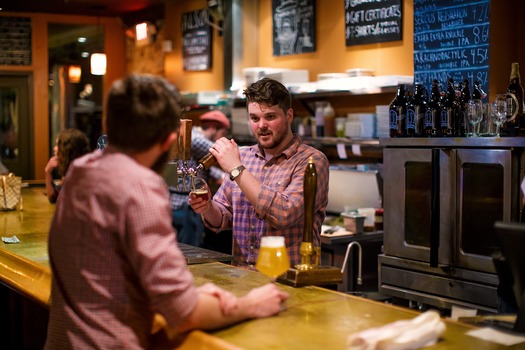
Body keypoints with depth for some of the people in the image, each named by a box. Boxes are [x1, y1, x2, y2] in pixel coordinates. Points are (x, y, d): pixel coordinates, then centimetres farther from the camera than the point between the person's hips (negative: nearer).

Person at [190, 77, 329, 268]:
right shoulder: (243, 156, 10)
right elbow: (222, 219, 15)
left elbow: (285, 214, -21)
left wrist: (237, 169, -16)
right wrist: (208, 208, -7)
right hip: (242, 275, 4)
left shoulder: (311, 160, -7)